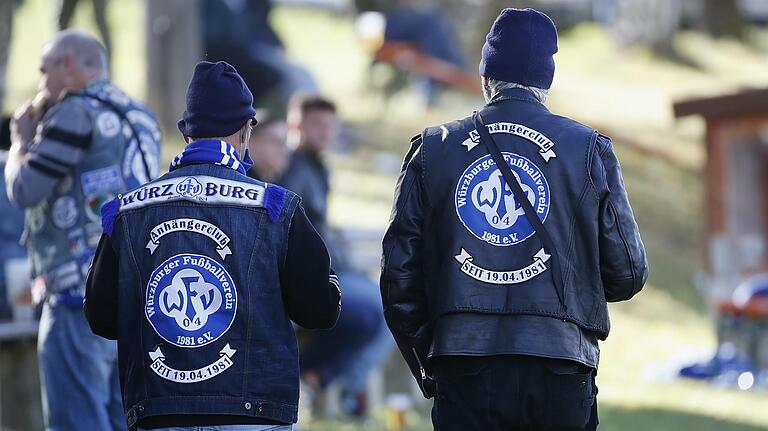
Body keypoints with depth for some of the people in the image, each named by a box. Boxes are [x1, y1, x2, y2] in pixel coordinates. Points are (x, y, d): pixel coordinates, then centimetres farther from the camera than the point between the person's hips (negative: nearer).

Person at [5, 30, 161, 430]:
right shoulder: (139, 116, 18)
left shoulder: (75, 112, -9)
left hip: (82, 295, -9)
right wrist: (42, 134, 21)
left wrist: (22, 139, 9)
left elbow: (23, 190, -9)